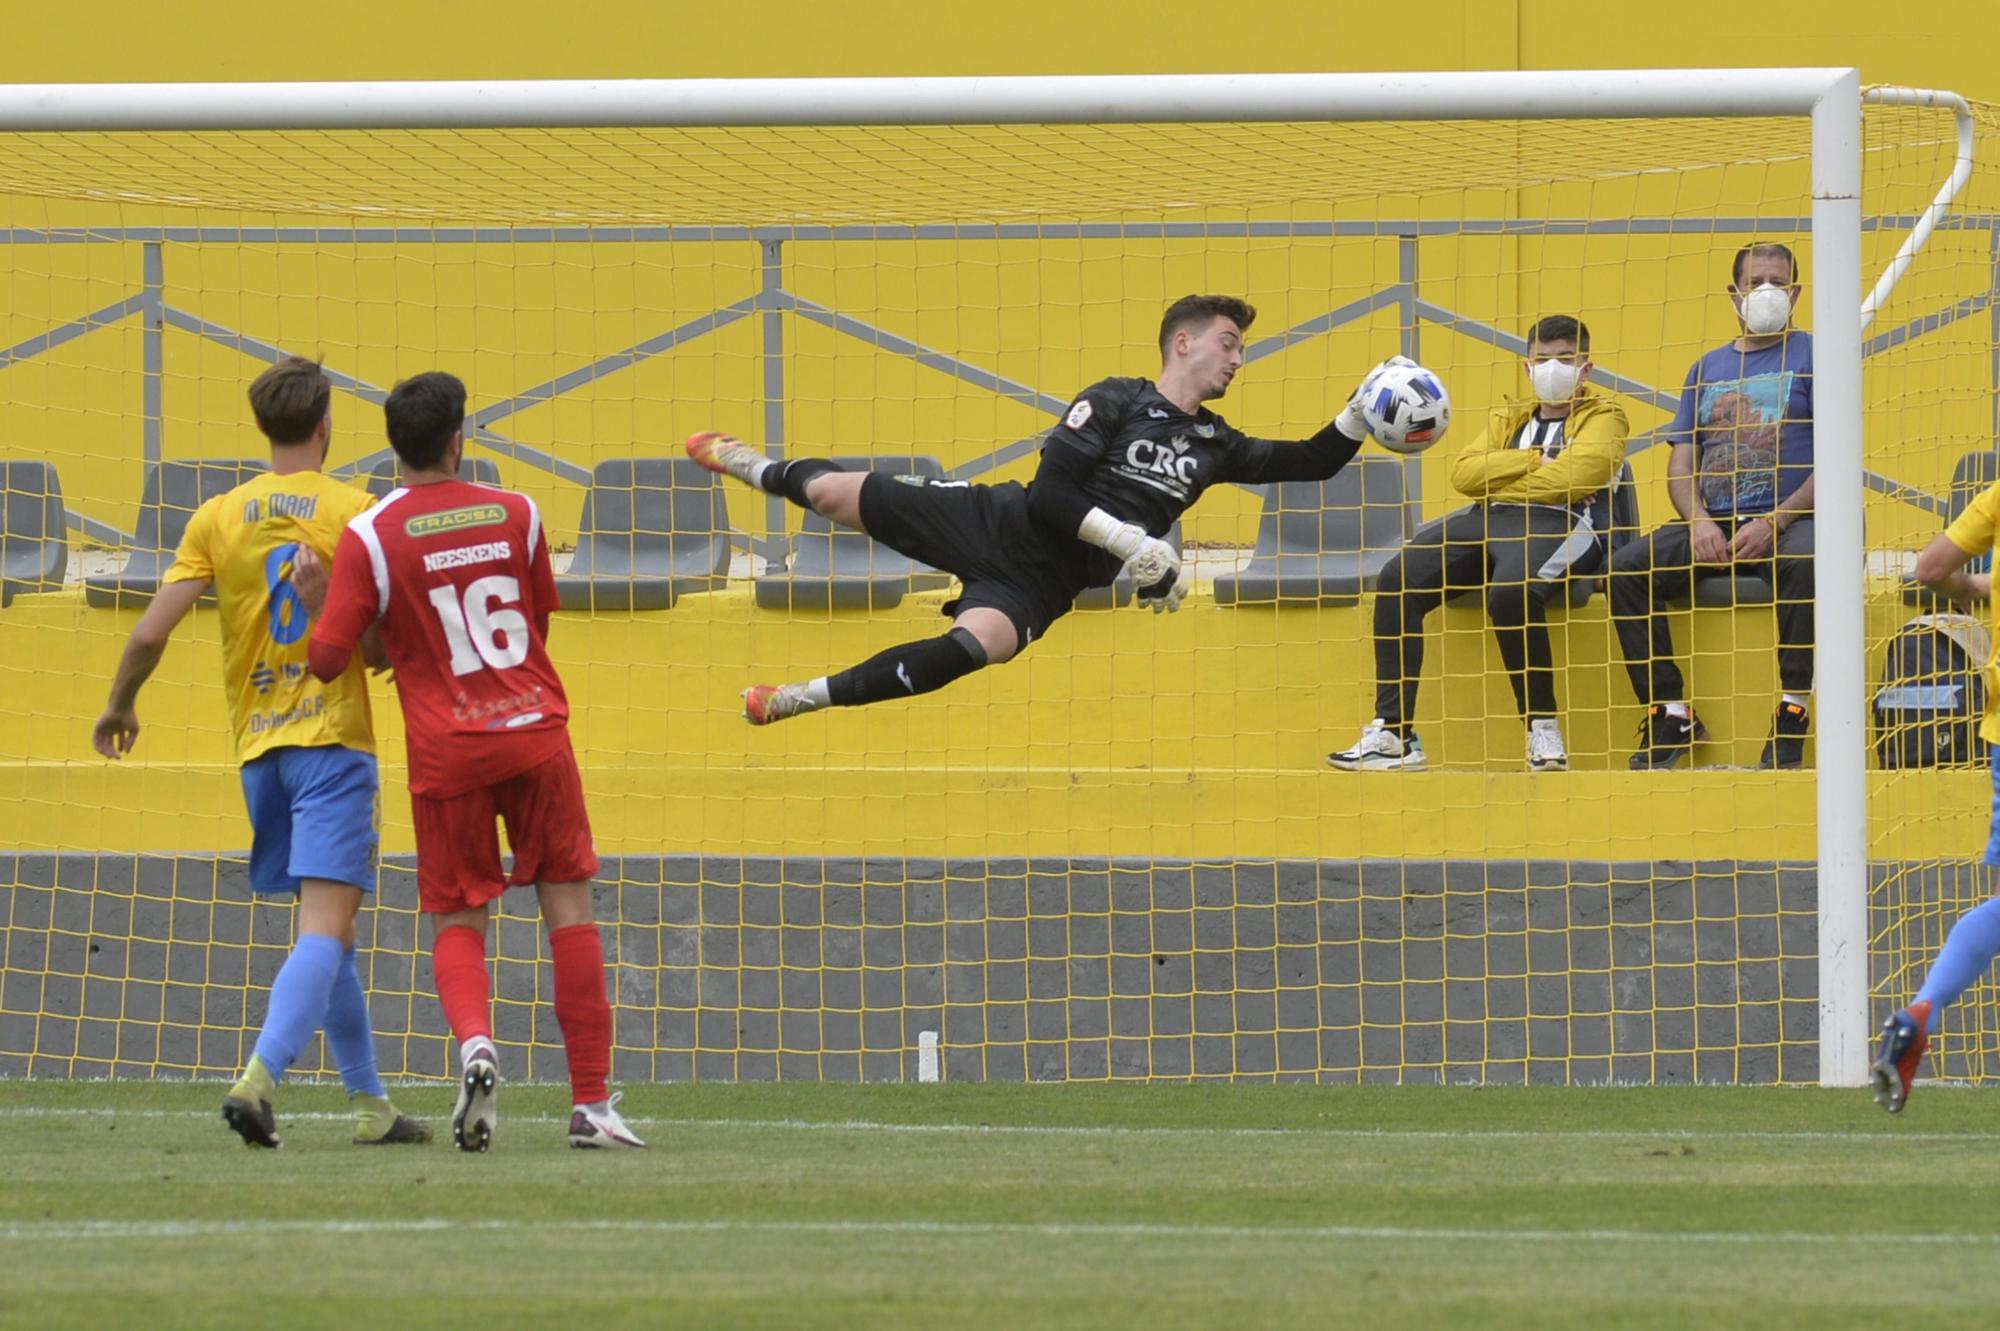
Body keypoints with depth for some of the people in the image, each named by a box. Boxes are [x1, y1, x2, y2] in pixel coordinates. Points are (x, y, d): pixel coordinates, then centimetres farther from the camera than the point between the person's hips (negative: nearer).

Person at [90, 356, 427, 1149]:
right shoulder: (353, 513, -6)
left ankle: (370, 1104, 18)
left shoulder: (218, 518, 4)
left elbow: (151, 632, -1)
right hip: (334, 738, -5)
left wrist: (120, 707, 17)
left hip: (258, 745, 5)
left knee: (325, 928, 15)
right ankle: (259, 1079, -30)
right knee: (326, 929, -11)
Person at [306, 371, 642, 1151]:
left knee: (457, 922, 8)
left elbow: (327, 658, -9)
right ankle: (592, 1102, 5)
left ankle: (474, 1044, -23)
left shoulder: (370, 537, -7)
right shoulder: (516, 515, 4)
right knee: (568, 907, 7)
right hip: (536, 729, 1)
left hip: (447, 751, -1)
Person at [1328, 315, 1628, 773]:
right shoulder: (1509, 418, 26)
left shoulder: (1603, 417, 9)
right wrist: (1535, 461, -3)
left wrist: (1498, 478, -2)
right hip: (1487, 522, 6)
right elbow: (1464, 474, 8)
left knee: (1511, 590, -39)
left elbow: (1574, 477, -11)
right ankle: (1393, 732, -21)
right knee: (1398, 578, -18)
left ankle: (1543, 728, -24)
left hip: (1558, 524, -6)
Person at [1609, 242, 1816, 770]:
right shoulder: (1707, 369, 20)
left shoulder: (1812, 357, 5)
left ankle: (1791, 711, -29)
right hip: (1712, 524, 5)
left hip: (1789, 522, -5)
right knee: (1627, 567, -19)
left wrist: (1773, 523, -16)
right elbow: (1681, 466, 14)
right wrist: (1699, 522, -8)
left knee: (1804, 562, -39)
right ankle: (1671, 713, -14)